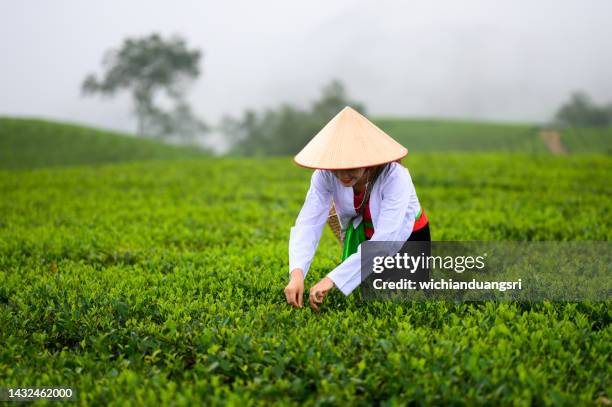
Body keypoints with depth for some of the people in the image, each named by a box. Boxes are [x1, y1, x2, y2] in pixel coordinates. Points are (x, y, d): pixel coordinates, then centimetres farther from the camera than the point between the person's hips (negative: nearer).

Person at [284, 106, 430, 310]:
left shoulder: (395, 177, -37)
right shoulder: (325, 174, -27)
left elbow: (384, 240, -45)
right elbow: (308, 223, -34)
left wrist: (333, 279, -53)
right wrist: (297, 273, -53)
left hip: (407, 238, -3)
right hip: (364, 237, 3)